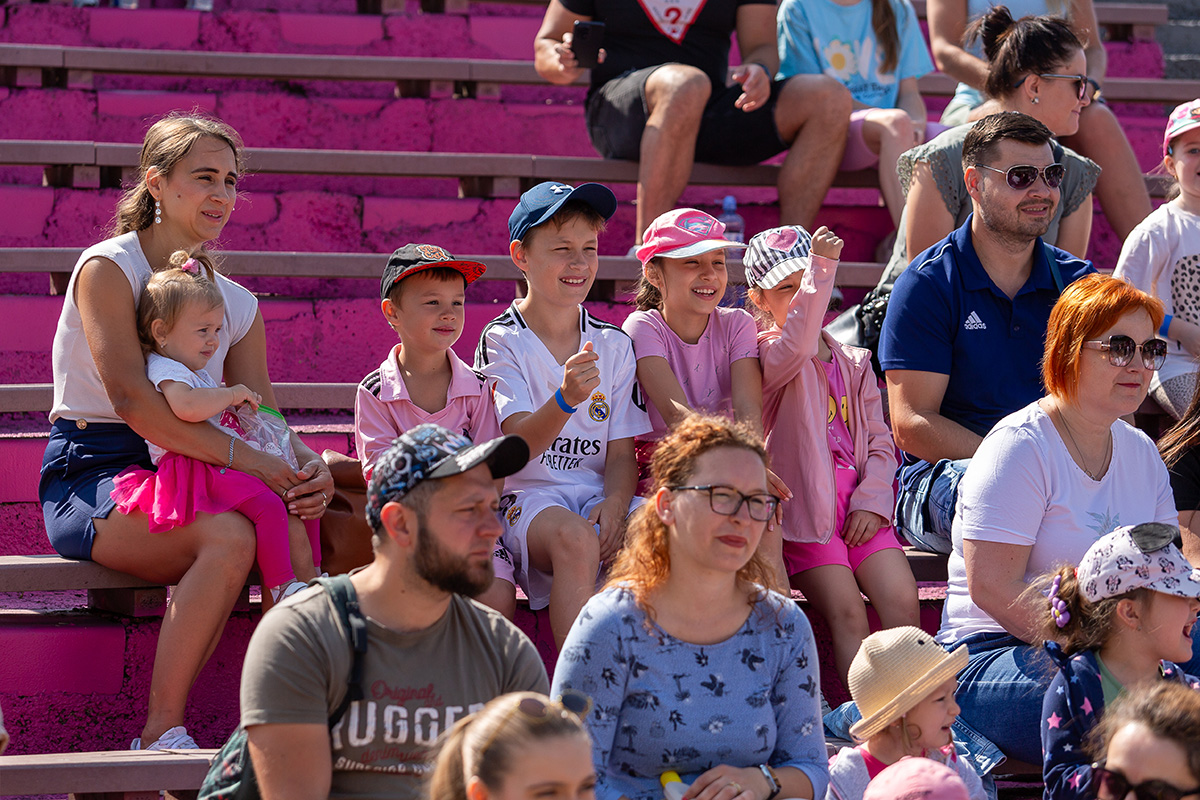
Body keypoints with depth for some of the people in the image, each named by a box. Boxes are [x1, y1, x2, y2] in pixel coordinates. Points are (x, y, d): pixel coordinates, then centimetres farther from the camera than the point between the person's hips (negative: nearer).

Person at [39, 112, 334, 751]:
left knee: (341, 518, -16)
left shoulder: (237, 305, 15)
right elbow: (130, 397, -21)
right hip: (90, 472, -7)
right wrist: (243, 458, -28)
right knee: (228, 536, -35)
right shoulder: (107, 268, -7)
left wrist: (309, 466, -18)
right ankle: (161, 734, -29)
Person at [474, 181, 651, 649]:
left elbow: (622, 453, 11)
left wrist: (615, 504, -12)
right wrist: (567, 398, -32)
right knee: (576, 538, -38)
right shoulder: (502, 341, 0)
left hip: (600, 494, 4)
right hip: (529, 498, -4)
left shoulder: (613, 345, 13)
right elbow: (519, 446, -12)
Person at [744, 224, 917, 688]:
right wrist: (820, 269, -31)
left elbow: (880, 441, 17)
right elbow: (796, 344, -23)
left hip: (860, 508, 5)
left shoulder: (855, 364, 21)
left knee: (902, 602, -16)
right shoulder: (769, 357, 2)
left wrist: (871, 502, 0)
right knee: (846, 611, -21)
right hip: (803, 505, -5)